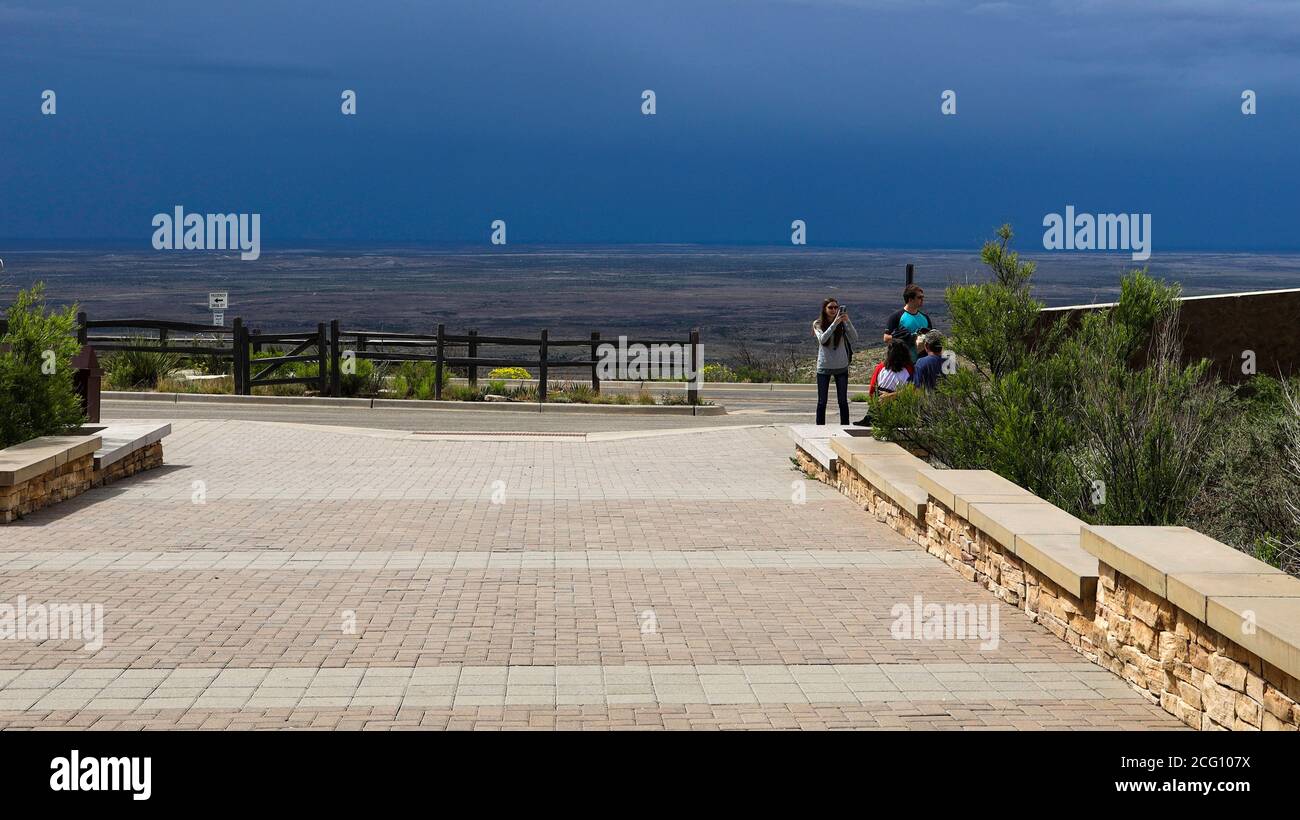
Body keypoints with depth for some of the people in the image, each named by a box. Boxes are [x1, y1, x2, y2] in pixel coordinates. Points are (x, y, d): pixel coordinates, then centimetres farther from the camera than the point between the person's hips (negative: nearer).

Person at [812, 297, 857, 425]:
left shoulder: (842, 323, -2)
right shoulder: (818, 324, -4)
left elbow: (854, 338, -13)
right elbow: (822, 339, -21)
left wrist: (848, 322, -26)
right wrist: (835, 323, -29)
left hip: (841, 366, 1)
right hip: (824, 367, -1)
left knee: (843, 401, 6)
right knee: (822, 402, 5)